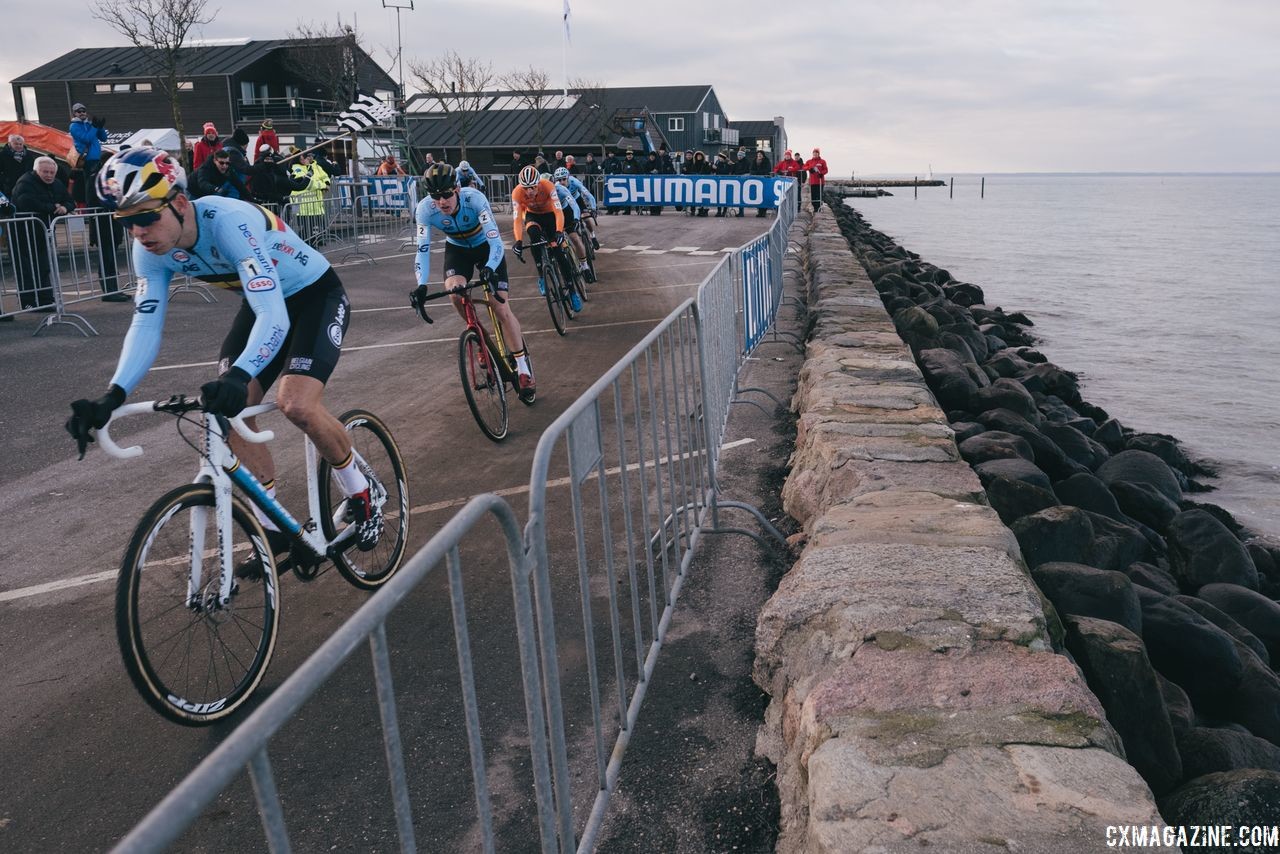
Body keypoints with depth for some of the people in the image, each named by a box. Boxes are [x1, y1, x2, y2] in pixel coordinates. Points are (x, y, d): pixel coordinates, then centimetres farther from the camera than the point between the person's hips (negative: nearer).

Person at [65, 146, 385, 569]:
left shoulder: (230, 221, -36)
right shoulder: (150, 250, -15)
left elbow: (275, 317, -44)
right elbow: (146, 325, -15)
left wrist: (239, 376, -60)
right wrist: (112, 396, -30)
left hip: (317, 294, -7)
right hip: (263, 301, 7)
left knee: (296, 404, -26)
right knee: (227, 411, -6)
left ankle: (365, 495, 0)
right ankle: (274, 528, 10)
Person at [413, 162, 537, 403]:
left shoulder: (474, 198, -35)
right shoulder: (425, 209, -28)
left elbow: (496, 241, -40)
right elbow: (422, 250, -28)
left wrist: (490, 269, -58)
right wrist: (421, 285, -43)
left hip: (485, 246, -2)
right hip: (457, 248, 2)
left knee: (501, 307, -12)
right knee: (454, 291, -28)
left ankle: (524, 371, 1)